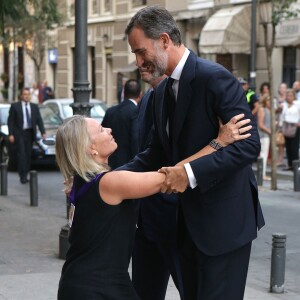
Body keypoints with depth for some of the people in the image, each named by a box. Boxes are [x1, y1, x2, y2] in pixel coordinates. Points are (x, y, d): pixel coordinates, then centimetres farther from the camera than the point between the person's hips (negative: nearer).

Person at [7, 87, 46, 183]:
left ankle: (25, 174, 13)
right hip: (19, 133, -4)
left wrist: (43, 132, -6)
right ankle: (23, 176, -11)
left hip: (30, 133, 4)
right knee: (21, 154, -11)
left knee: (28, 154, 5)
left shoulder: (34, 107, 11)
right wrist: (11, 134, -8)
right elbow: (10, 121, 0)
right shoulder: (15, 106, 1)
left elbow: (39, 120, 6)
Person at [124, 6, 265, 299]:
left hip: (224, 220, -9)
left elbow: (249, 143, -23)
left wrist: (192, 172, -30)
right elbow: (157, 152, 16)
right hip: (189, 220, 9)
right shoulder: (162, 91, 10)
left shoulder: (214, 77, -18)